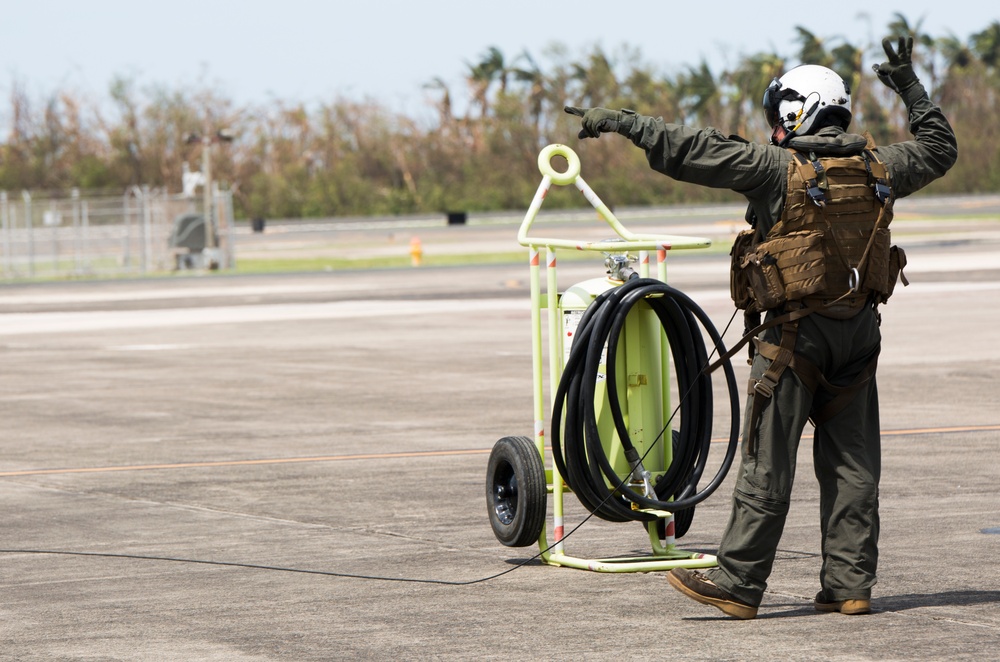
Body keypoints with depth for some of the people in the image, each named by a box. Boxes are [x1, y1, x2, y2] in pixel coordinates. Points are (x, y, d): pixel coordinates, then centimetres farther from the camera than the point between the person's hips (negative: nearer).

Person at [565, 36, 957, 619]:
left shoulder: (779, 169, -11)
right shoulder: (879, 168, 6)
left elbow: (696, 152, -14)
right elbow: (939, 148, 25)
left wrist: (623, 123, -8)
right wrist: (912, 88, 34)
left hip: (796, 332, -6)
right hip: (859, 331, 6)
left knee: (767, 463, -3)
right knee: (853, 463, 9)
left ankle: (737, 583, -2)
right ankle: (850, 585, 9)